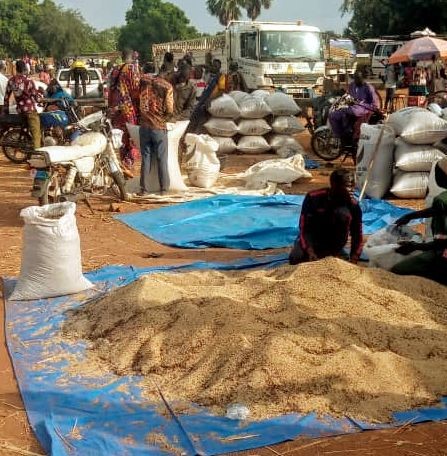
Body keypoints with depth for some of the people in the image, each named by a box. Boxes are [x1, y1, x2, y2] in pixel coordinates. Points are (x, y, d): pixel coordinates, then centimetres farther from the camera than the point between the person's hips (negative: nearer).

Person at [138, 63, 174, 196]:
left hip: (145, 126, 2)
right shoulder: (166, 86, -7)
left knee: (146, 158, 8)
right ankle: (164, 188, 10)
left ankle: (144, 189, 8)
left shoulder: (143, 81, 1)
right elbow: (169, 110, -8)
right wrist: (163, 118, 10)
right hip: (160, 127, -2)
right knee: (162, 159, 7)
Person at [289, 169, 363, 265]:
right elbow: (304, 227, -21)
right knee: (295, 259, -28)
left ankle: (335, 252, -11)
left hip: (335, 240, 0)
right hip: (314, 237, 0)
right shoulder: (313, 198, -21)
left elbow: (357, 234, -14)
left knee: (343, 212, -29)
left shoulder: (353, 205, -18)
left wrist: (353, 261, -25)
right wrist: (310, 253, -34)